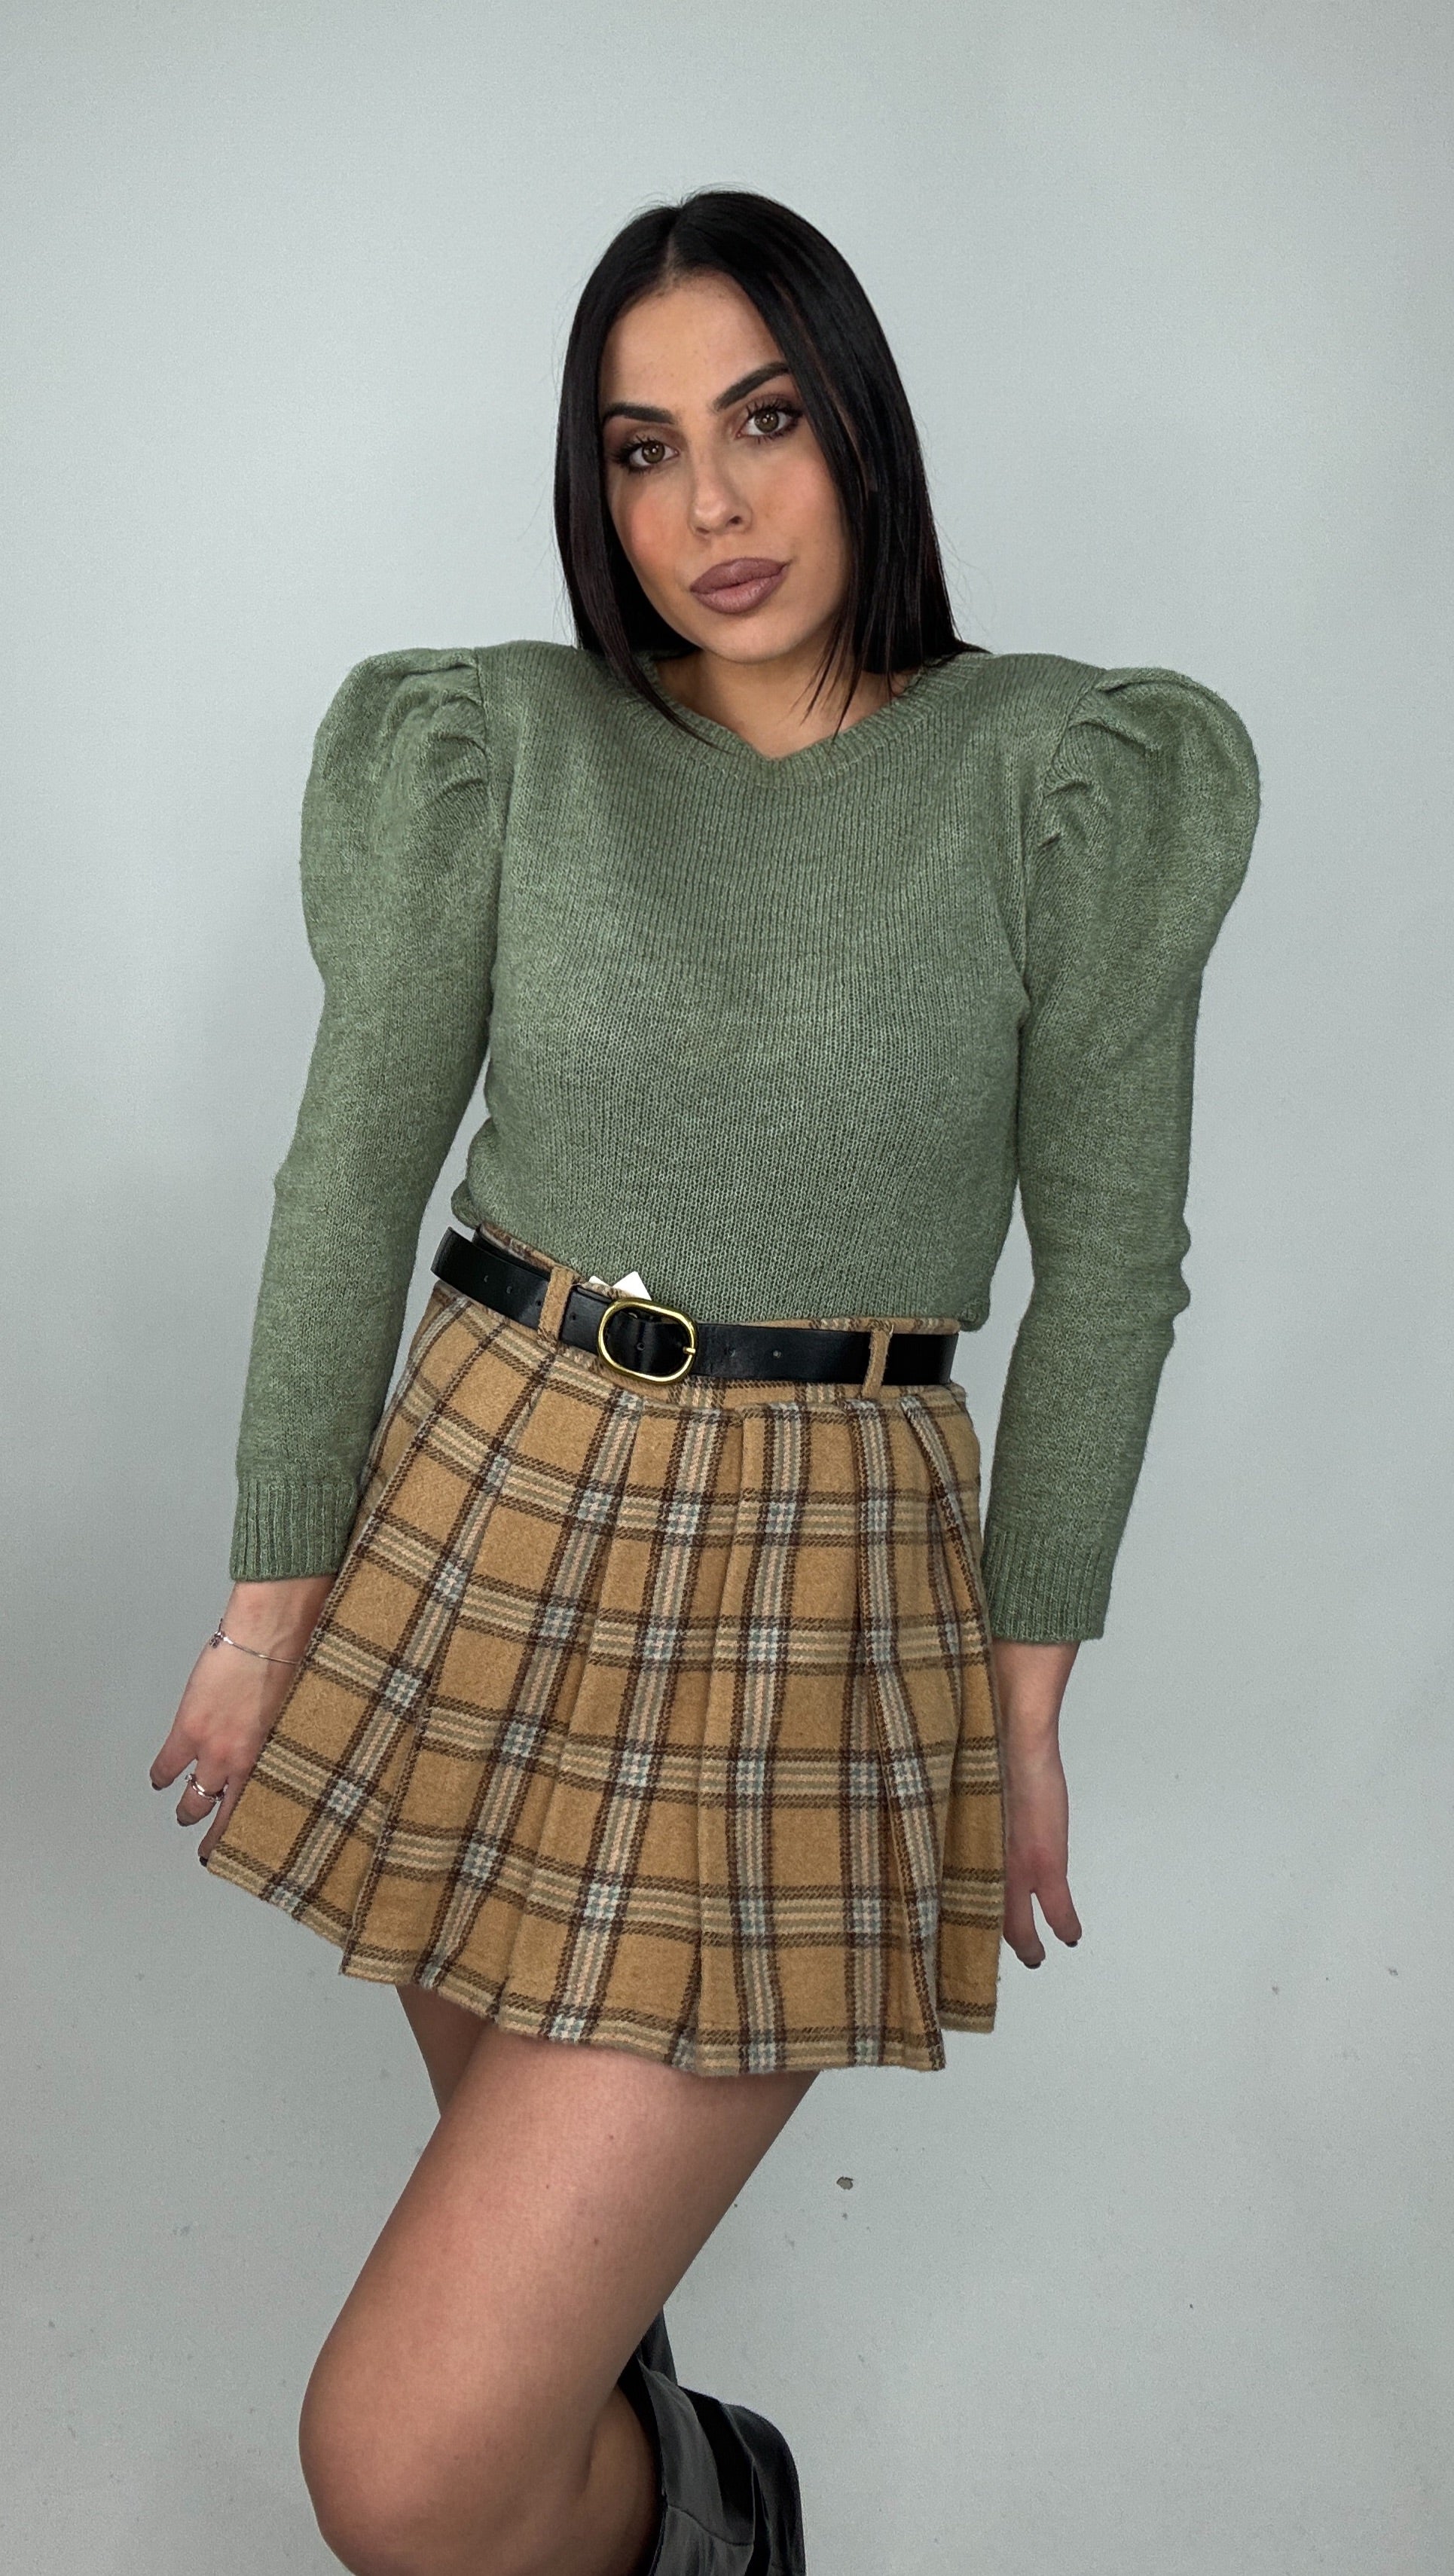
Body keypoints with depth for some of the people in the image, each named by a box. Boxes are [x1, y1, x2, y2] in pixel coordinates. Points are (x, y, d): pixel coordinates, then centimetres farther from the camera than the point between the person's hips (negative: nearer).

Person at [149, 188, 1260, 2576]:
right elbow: (353, 1176, 2)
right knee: (528, 2163, 24)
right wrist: (272, 1598, 3)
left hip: (825, 1582, -3)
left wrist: (1029, 1702, 0)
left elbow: (1104, 1251, -1)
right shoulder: (496, 751, 0)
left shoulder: (1064, 779, -4)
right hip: (479, 1515, 3)